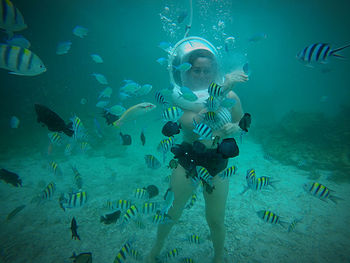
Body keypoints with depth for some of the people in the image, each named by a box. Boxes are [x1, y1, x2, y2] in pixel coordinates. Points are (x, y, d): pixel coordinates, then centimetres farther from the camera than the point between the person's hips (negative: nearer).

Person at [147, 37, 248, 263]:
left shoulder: (230, 96, -7)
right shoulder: (182, 96, -10)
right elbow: (198, 121, -27)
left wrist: (234, 128, -18)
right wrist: (222, 89, -38)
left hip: (217, 163, 1)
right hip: (187, 159, 0)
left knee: (216, 221, 12)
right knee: (171, 214, 13)